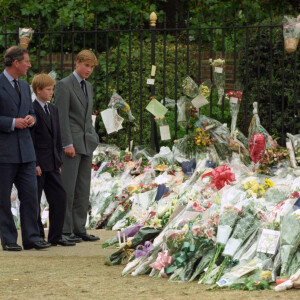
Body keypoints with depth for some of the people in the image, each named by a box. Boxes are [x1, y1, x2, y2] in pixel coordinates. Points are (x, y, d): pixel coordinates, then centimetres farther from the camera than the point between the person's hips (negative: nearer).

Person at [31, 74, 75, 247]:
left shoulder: (53, 110, 16)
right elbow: (29, 139, -14)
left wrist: (59, 162, 14)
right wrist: (34, 164, -17)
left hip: (52, 164, 8)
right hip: (37, 165, -7)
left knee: (60, 197, 3)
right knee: (34, 201, 0)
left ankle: (56, 237, 9)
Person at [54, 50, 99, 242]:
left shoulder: (88, 87, 17)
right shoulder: (64, 85, -8)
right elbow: (62, 116, -14)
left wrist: (93, 138, 15)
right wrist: (67, 144, -19)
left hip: (86, 144, 8)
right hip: (70, 143, -8)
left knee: (83, 190, 6)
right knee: (67, 188, -8)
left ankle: (79, 229, 9)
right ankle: (65, 231, -6)